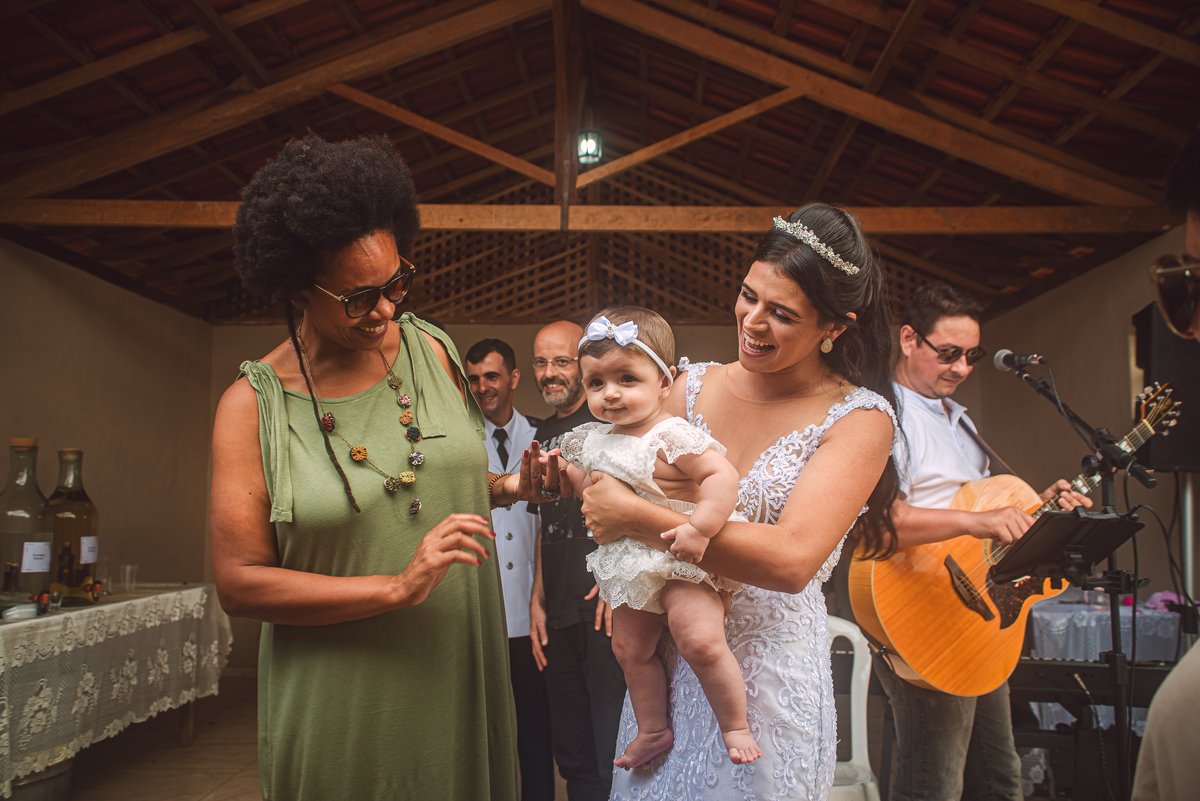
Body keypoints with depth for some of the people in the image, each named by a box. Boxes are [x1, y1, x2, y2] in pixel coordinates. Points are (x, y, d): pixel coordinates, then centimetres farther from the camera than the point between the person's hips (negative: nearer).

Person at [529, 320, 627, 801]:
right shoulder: (545, 435, 20)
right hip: (559, 616, 7)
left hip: (607, 604, -7)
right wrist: (538, 600, 17)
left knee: (614, 756, -4)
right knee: (572, 756, 13)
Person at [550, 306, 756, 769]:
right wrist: (566, 472, 4)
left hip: (680, 559, -8)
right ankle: (653, 731, 35)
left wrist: (699, 528, -35)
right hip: (634, 566, 9)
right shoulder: (598, 440, 5)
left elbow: (722, 476, -27)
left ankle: (736, 726, 2)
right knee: (629, 647, 15)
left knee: (700, 639, -21)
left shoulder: (671, 436, -20)